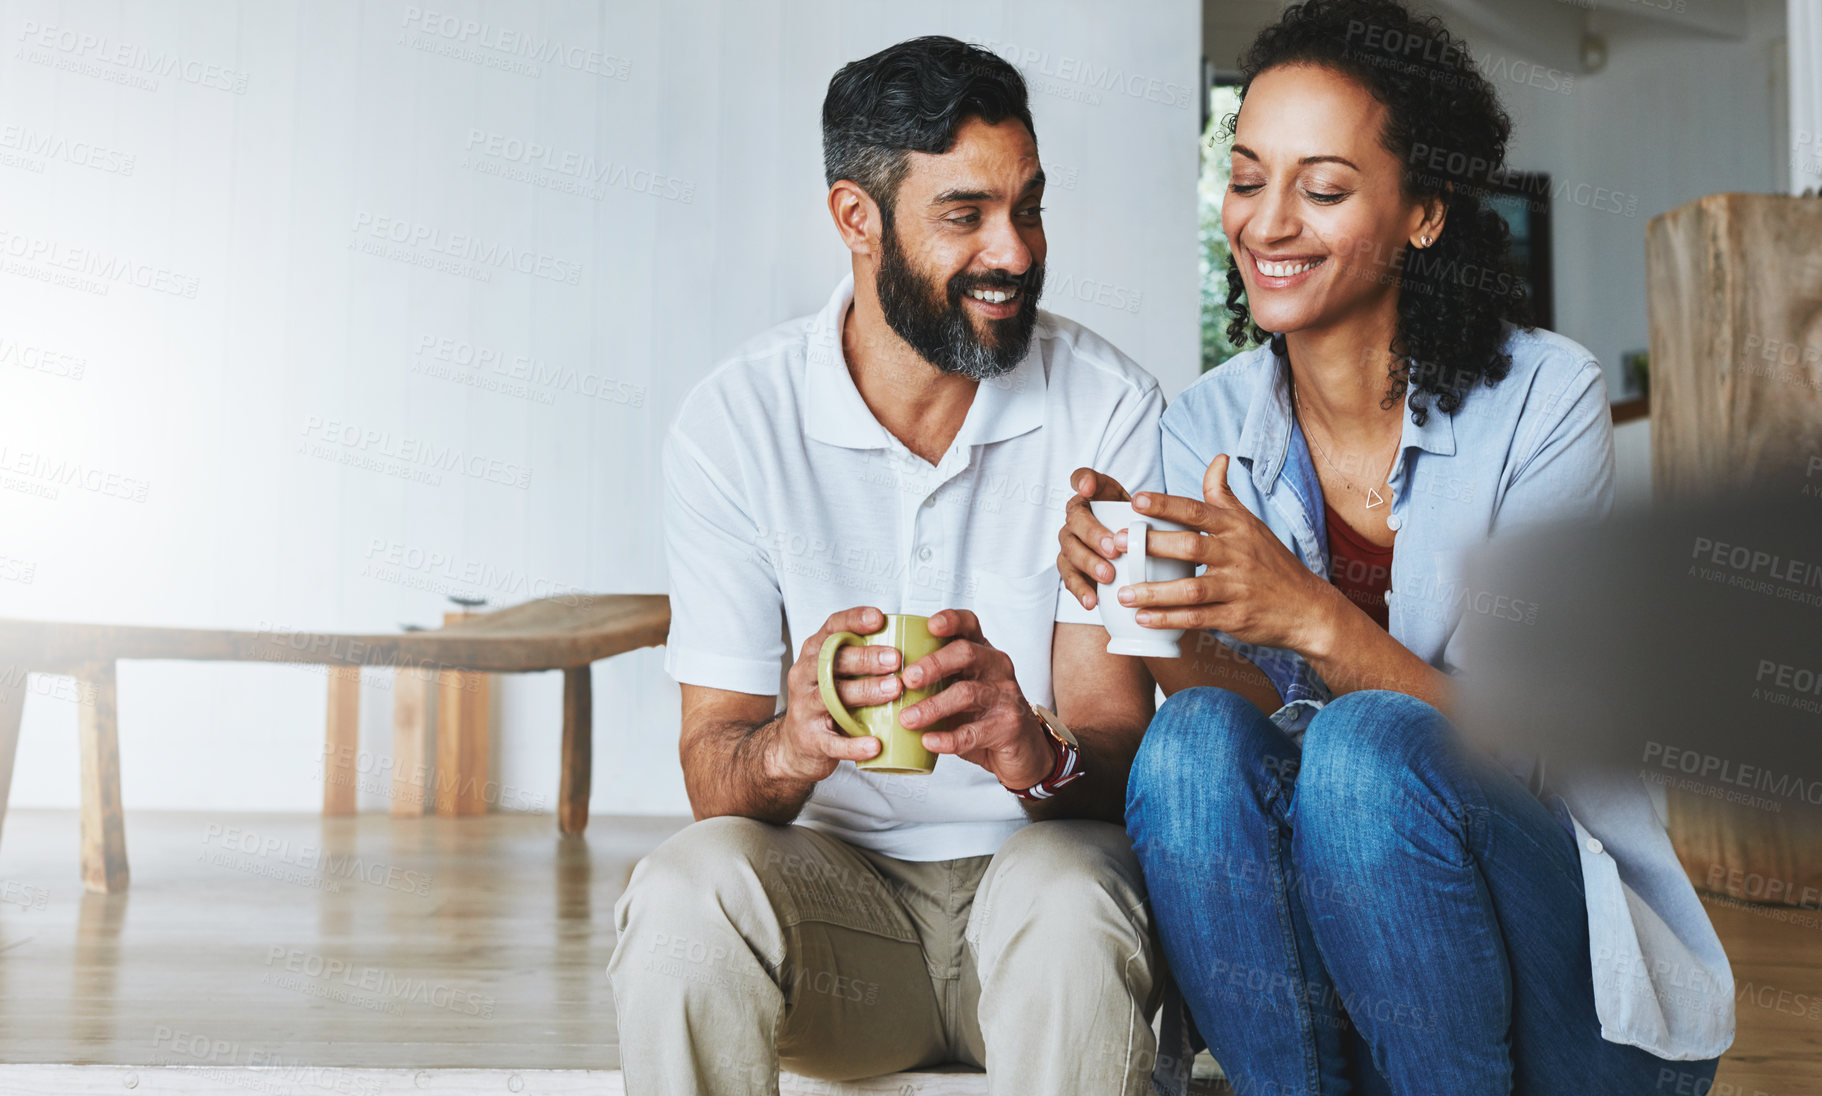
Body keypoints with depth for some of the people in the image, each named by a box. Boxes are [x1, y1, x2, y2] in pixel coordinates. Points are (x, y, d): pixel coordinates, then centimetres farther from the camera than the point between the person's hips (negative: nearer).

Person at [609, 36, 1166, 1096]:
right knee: (689, 887, -31)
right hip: (834, 876, 1)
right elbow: (712, 760, -7)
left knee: (1068, 895, -34)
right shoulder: (735, 423, -6)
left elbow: (1118, 739, -10)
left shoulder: (1109, 403, -7)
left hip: (1038, 861, 0)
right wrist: (789, 745, -32)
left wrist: (1040, 754, -35)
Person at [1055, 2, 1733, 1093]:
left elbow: (1522, 746, -15)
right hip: (1312, 966, 2)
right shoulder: (1209, 426, 1)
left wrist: (1314, 617, -31)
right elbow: (1258, 718, -6)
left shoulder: (1544, 398, -10)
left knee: (1366, 746, -31)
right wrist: (1154, 598, -26)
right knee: (1192, 741, -26)